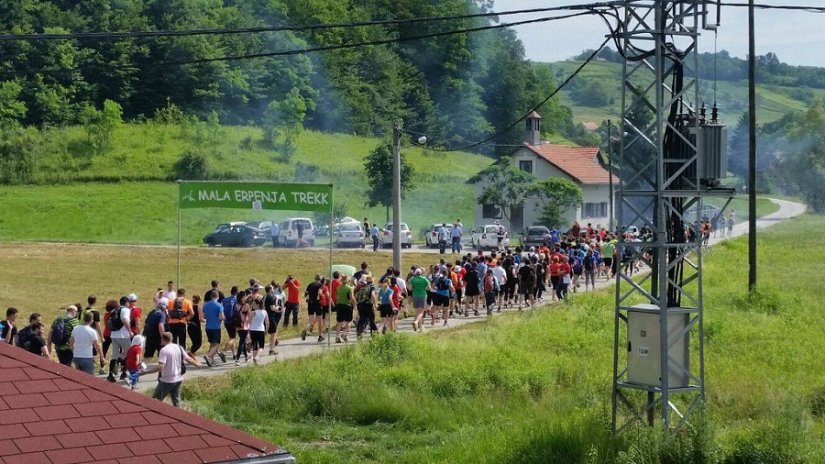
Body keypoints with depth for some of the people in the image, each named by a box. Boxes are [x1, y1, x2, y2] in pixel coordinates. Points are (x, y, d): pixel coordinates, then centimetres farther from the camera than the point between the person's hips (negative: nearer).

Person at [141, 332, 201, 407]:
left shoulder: (164, 350, -17)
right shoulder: (179, 348, 4)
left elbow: (160, 367, -27)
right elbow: (188, 359, 11)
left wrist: (146, 371, -29)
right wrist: (197, 364, 30)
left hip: (167, 381, -7)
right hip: (178, 379, 7)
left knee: (156, 400, 4)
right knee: (176, 401, 13)